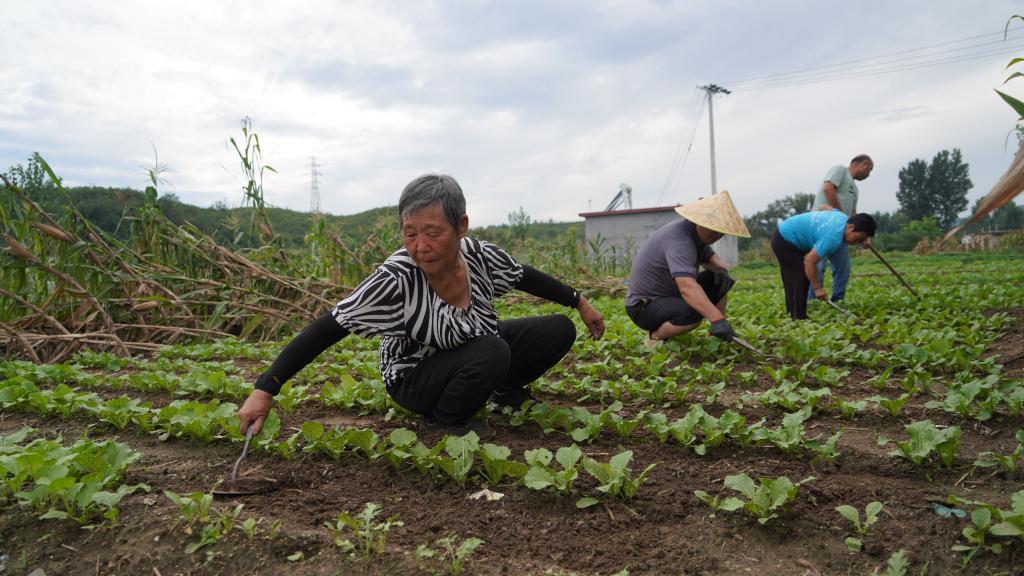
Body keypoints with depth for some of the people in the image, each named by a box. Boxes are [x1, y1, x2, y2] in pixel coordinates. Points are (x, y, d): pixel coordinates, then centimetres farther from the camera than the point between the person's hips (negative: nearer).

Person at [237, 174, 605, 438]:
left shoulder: (478, 255, -19)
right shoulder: (396, 280, -34)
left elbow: (526, 277, -1)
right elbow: (326, 329, -33)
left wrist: (580, 303, 8)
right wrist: (265, 389, -37)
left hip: (479, 352, 6)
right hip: (413, 376, -5)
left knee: (559, 330, -4)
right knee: (492, 352, -35)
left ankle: (505, 390, 21)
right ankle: (445, 420, -6)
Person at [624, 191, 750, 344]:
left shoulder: (699, 233, 0)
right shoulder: (679, 240, -30)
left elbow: (709, 257, 17)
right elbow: (687, 287, -44)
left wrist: (721, 269, -8)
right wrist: (717, 319, -53)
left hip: (671, 294, 10)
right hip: (644, 307, -10)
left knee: (719, 281, 4)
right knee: (693, 313, -35)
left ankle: (719, 335, 10)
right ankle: (655, 337, -10)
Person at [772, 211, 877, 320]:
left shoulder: (843, 217, -1)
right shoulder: (833, 237, -29)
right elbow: (809, 262, -31)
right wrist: (817, 288, -23)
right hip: (785, 240, -11)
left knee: (793, 280, 13)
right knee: (801, 278, -11)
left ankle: (793, 315, 20)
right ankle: (799, 318, -8)